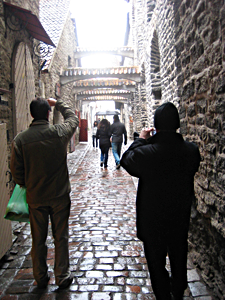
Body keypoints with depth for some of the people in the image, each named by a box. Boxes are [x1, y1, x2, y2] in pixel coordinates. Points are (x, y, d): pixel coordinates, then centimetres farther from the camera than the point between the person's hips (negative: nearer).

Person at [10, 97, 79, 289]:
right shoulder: (60, 132, -12)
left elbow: (16, 171, -4)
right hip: (60, 196, -1)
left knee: (38, 239, 17)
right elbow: (73, 118, 11)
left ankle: (41, 278, 35)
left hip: (35, 198, 1)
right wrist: (58, 103, 23)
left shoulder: (20, 139, -11)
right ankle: (62, 277, 28)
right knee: (61, 237, 14)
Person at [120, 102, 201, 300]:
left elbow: (126, 161, -7)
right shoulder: (192, 150, -17)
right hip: (181, 218, 4)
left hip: (153, 219, -4)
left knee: (157, 263, 19)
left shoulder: (145, 153, -28)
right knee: (179, 259, 27)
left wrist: (141, 140, 1)